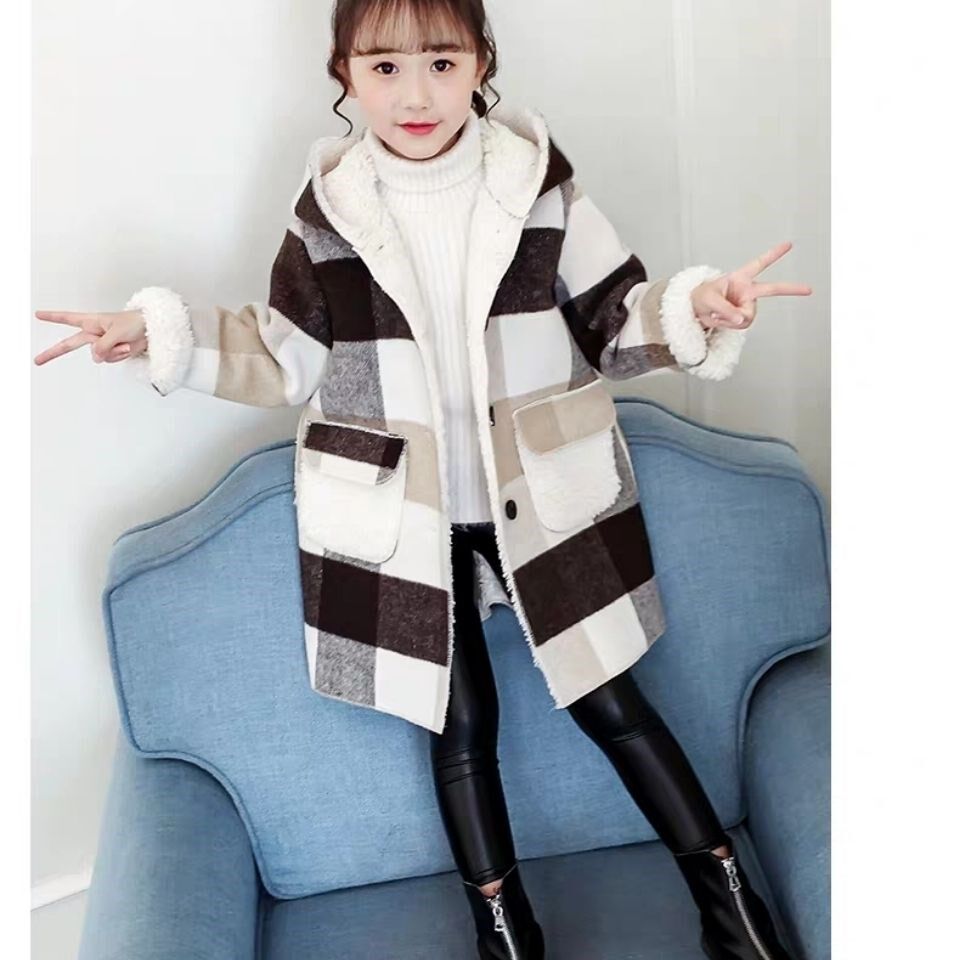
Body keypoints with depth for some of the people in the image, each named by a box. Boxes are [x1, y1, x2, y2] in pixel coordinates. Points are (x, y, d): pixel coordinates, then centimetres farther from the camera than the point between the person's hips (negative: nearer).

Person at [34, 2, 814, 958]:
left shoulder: (537, 177, -5)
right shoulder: (327, 208, -3)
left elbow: (614, 320, -1)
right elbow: (290, 357, 4)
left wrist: (696, 307, -20)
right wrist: (164, 332, -5)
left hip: (544, 497, 0)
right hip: (401, 518, 1)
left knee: (609, 701, 9)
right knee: (459, 723, 13)